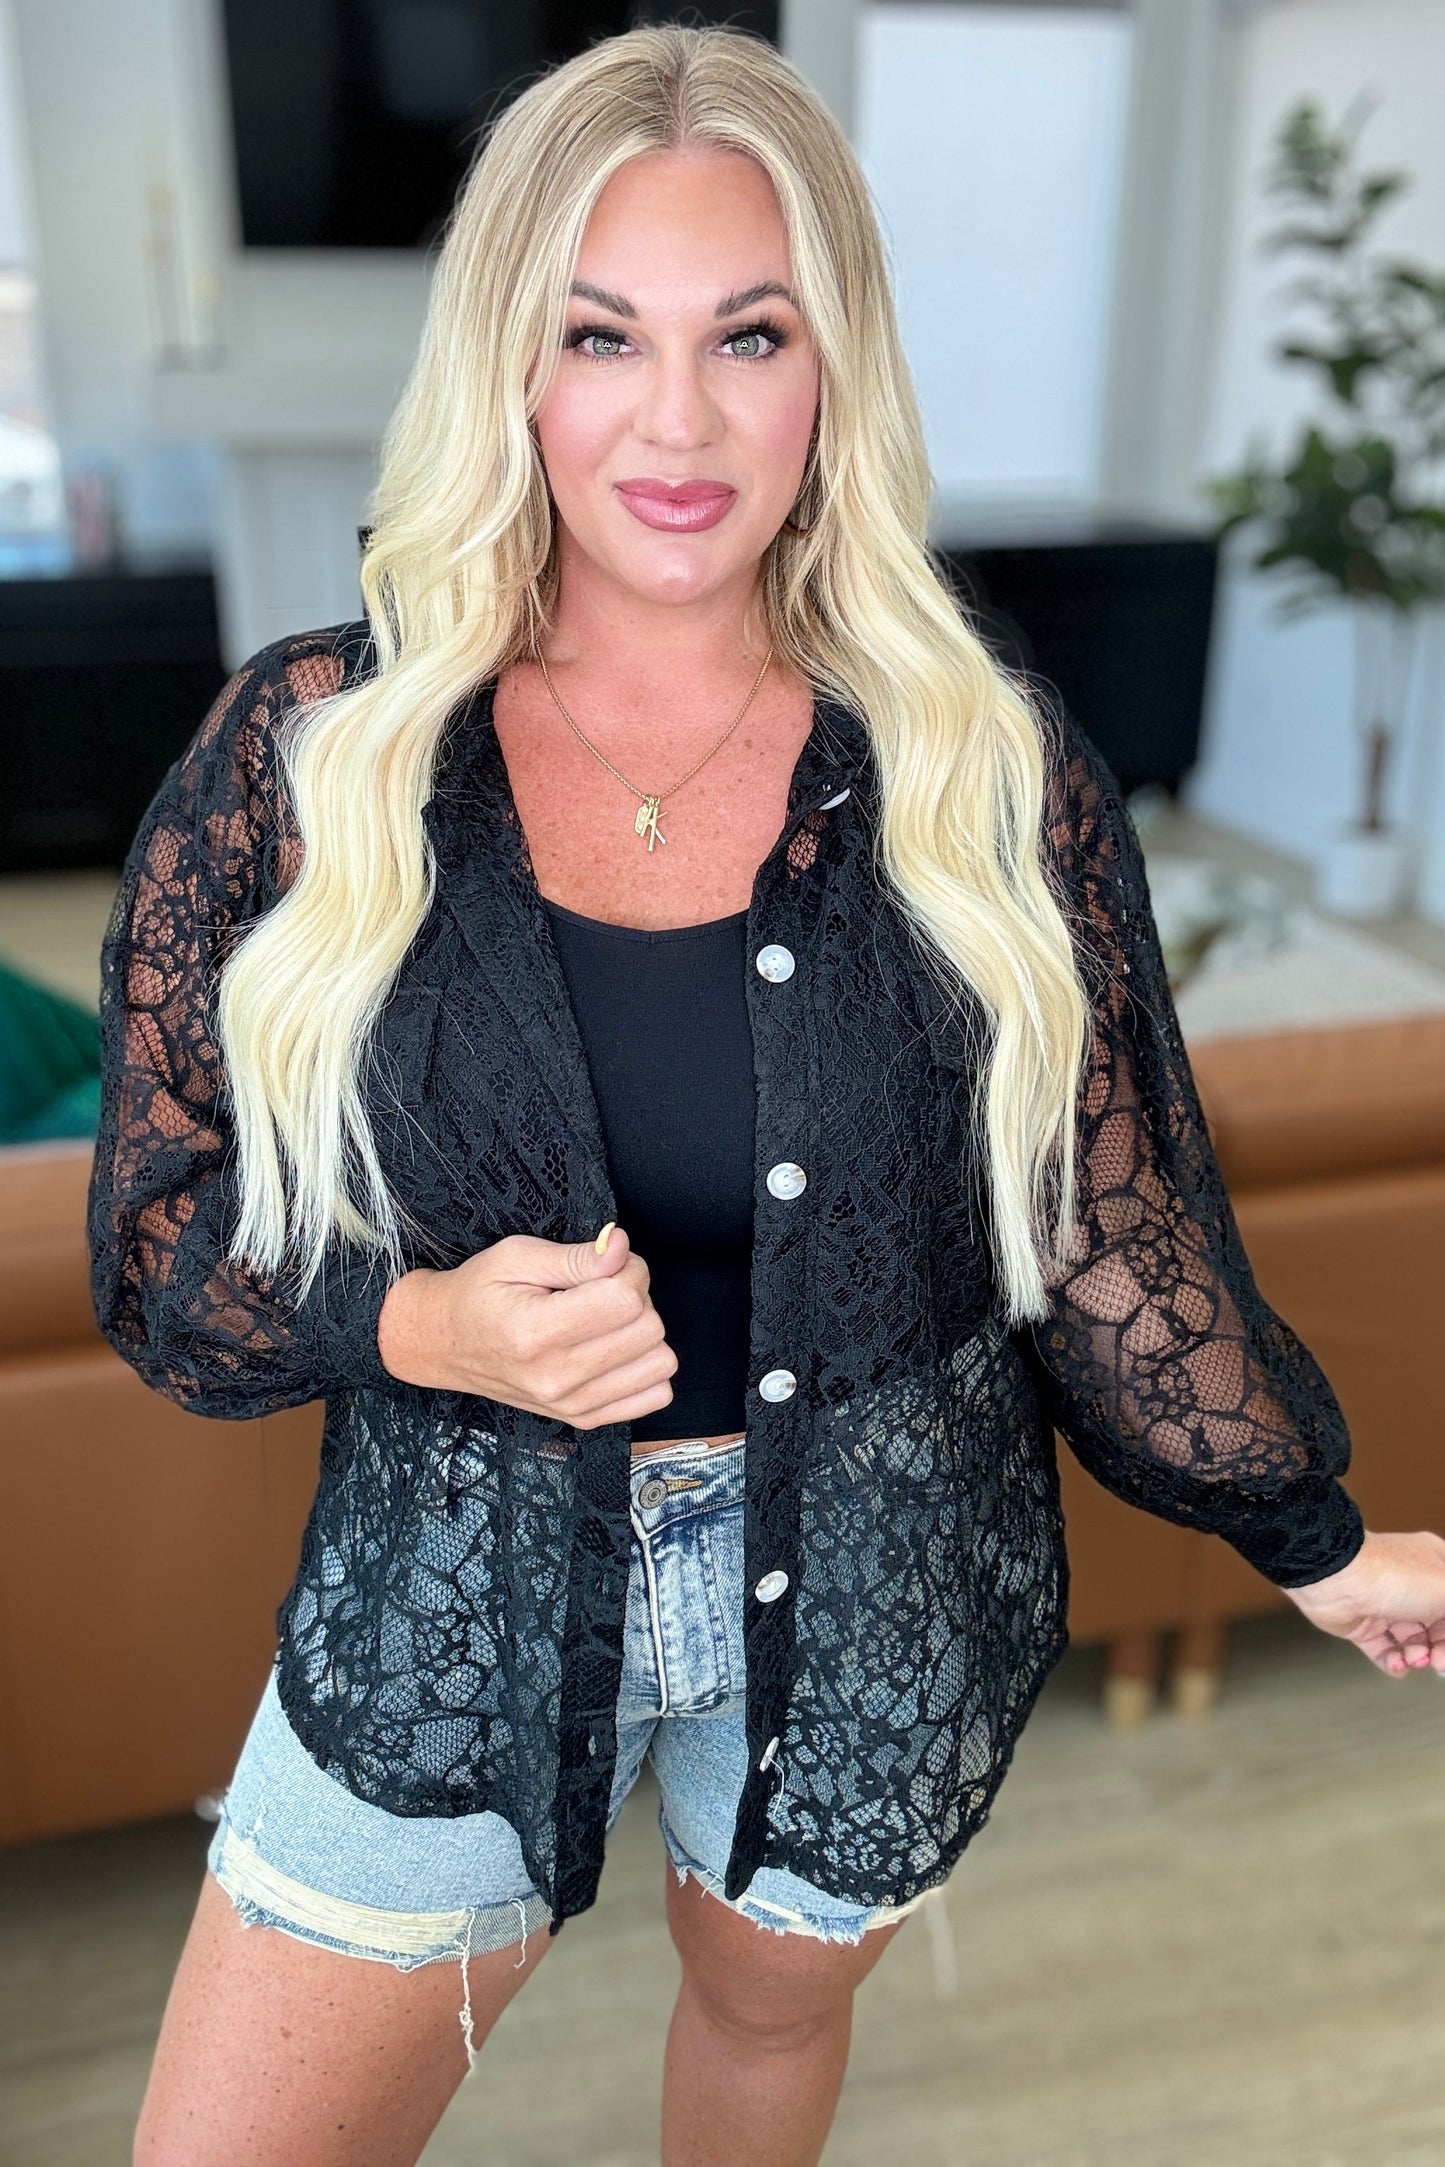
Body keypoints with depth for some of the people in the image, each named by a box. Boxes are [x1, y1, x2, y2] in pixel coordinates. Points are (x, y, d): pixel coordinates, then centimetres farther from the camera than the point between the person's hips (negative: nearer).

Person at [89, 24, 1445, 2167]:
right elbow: (163, 1228, -5)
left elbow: (1108, 1226, 0)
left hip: (869, 1607, 1)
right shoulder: (303, 754, -10)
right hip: (457, 1598, 0)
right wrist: (421, 1328, -24)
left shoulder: (997, 781, -10)